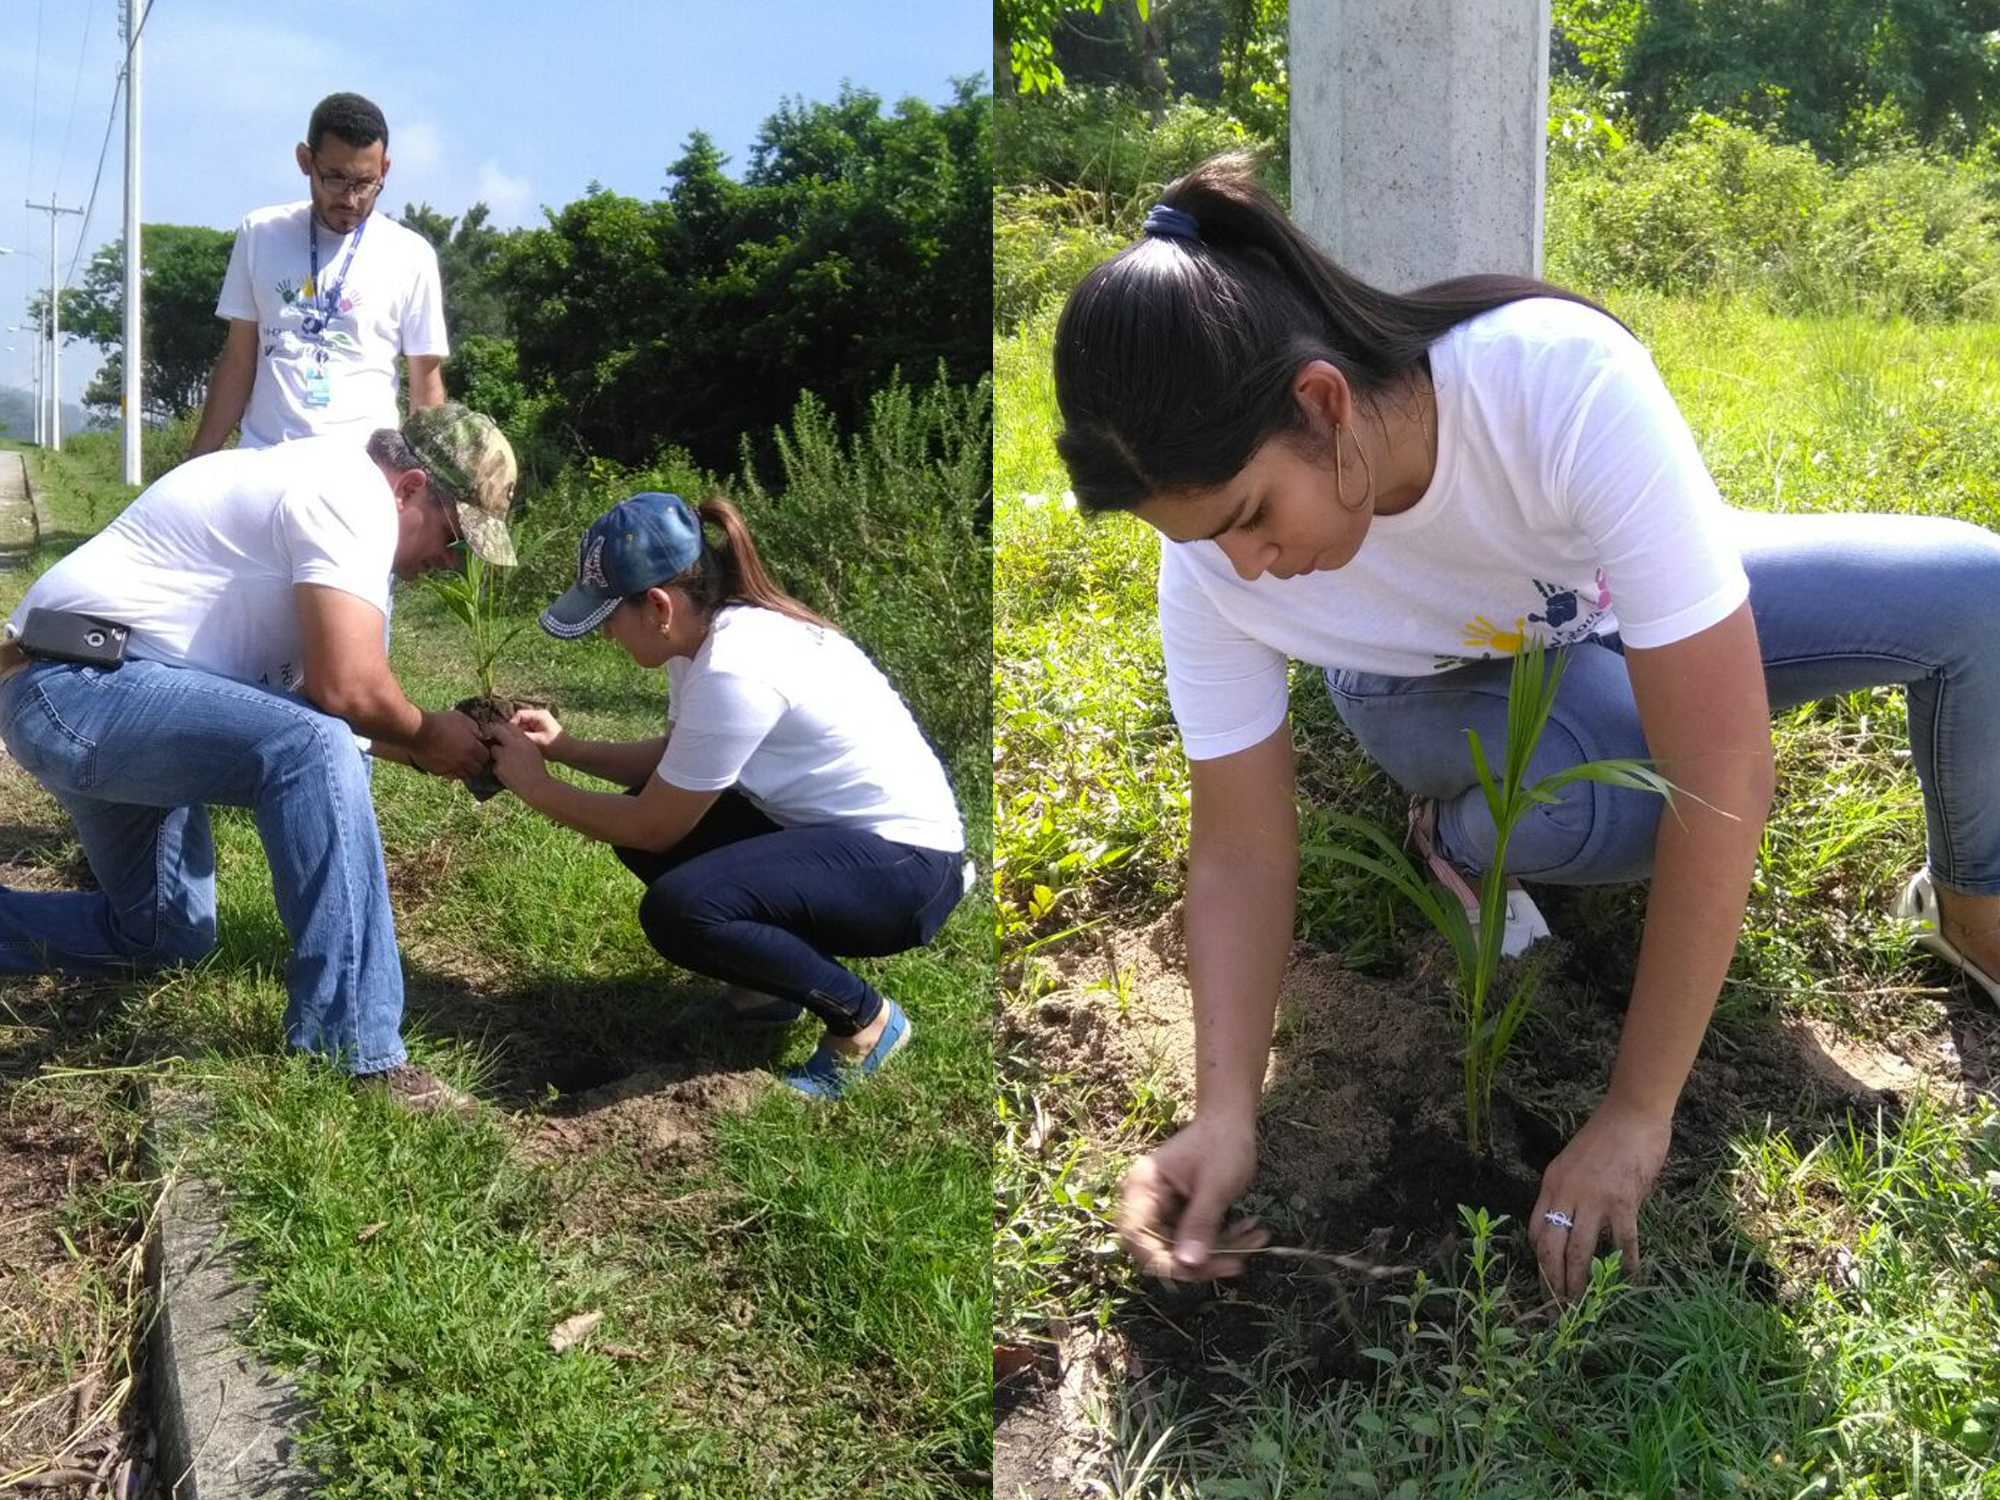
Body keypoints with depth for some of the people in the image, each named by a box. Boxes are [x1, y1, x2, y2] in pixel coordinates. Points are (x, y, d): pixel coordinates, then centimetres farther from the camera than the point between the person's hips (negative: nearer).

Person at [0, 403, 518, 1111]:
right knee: (315, 749, -31)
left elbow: (308, 688, 16)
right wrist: (428, 737, -6)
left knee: (164, 935, 21)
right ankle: (352, 1050, -26)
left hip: (68, 700, 11)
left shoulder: (317, 488, 17)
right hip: (76, 683, -11)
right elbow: (347, 687, -26)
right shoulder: (355, 494, -15)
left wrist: (433, 739, 8)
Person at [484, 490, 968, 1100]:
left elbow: (652, 828, -16)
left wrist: (534, 786, -4)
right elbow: (673, 760, 15)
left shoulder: (733, 672, -26)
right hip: (830, 826, 10)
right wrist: (564, 747, 3)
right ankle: (780, 967, 16)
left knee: (678, 910, -27)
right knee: (636, 814, 3)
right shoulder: (718, 627, 1)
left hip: (906, 865, -10)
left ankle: (863, 1019, -6)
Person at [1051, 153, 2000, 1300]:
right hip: (1446, 686, 0)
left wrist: (1636, 1116, -37)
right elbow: (1243, 855, -19)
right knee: (1602, 806, -36)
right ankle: (1461, 844, 0)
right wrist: (1225, 1114, -34)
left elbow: (1722, 776, -40)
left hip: (1634, 618, 0)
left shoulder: (1568, 378, -41)